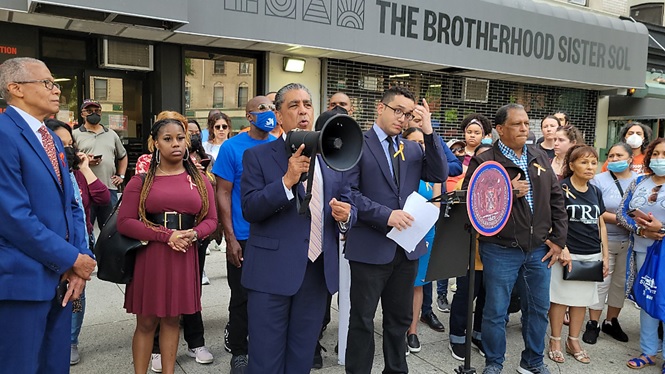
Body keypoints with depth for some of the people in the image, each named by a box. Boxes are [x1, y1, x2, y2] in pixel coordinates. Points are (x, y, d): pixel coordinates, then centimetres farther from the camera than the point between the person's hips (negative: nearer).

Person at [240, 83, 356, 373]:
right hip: (272, 272, -3)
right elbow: (249, 210, -12)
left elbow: (348, 206, 12)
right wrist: (287, 181, -24)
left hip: (319, 271, 4)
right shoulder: (257, 156, -3)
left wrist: (345, 215, -11)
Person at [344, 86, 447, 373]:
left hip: (407, 246, 6)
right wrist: (385, 214, -21)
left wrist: (428, 130, -8)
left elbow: (440, 175, -2)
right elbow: (348, 191, -13)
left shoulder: (413, 148, 11)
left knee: (400, 318, 19)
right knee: (362, 320, 7)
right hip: (370, 247, -5)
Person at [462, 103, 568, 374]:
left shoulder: (540, 158, 10)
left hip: (539, 249, 5)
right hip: (501, 250, -5)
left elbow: (556, 199, 12)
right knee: (496, 310, 5)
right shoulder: (484, 162, -8)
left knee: (538, 308, 15)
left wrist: (558, 239, 7)